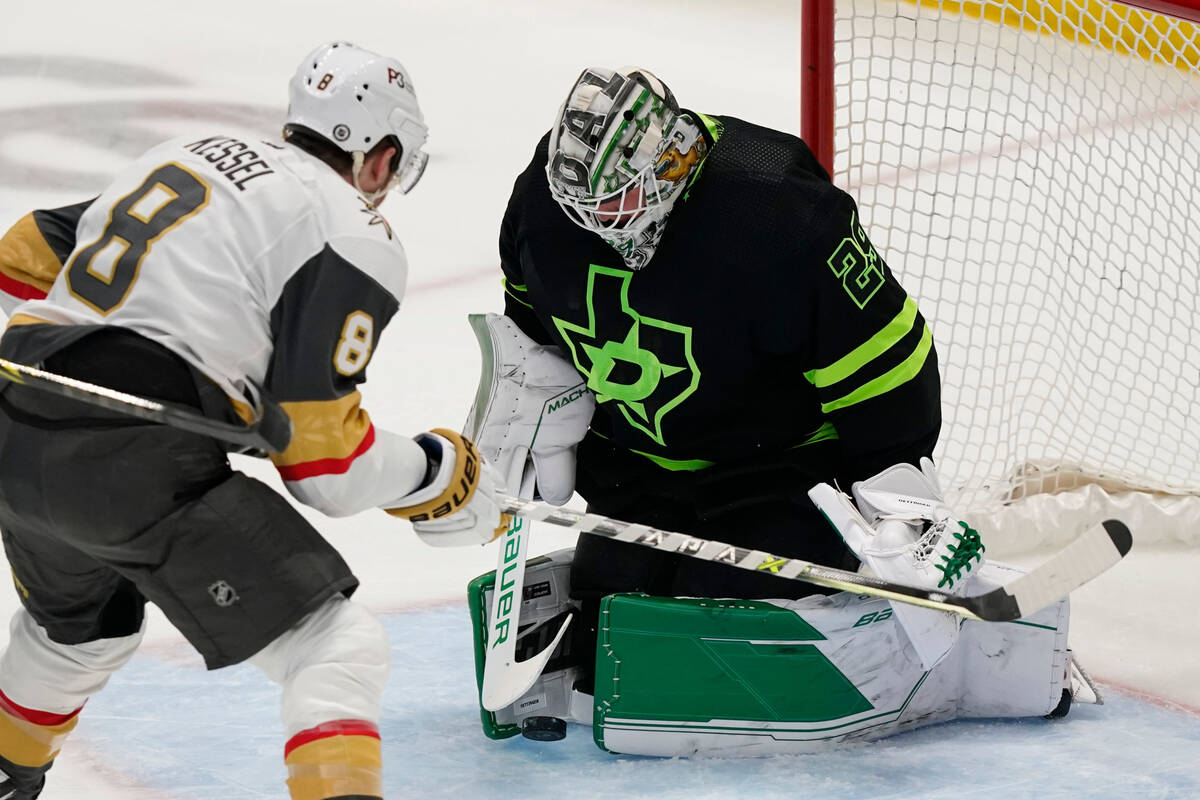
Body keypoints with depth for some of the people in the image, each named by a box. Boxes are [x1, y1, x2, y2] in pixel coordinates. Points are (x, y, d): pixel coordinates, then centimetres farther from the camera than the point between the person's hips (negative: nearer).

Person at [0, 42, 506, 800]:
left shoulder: (186, 156, 21)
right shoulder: (355, 238, -1)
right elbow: (324, 458, -5)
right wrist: (442, 473, 11)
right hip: (140, 465, -8)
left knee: (82, 624, 36)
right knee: (339, 651, -3)